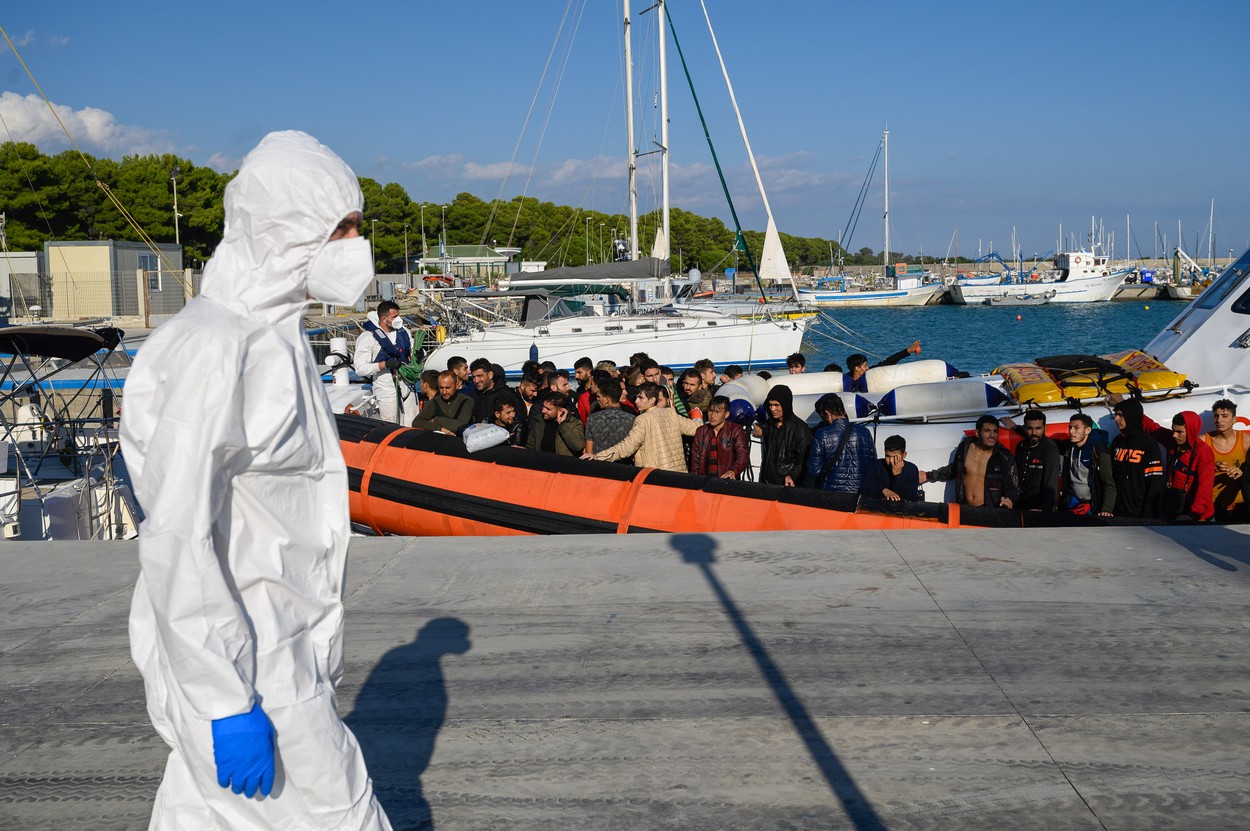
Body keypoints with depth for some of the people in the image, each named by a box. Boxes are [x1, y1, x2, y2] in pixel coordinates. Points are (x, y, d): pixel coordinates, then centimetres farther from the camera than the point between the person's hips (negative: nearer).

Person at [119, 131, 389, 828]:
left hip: (284, 651, 9)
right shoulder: (214, 350, -21)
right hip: (249, 668, -9)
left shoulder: (276, 337, 10)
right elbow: (177, 538, -24)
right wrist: (226, 702, -22)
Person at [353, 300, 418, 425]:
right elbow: (360, 368, -16)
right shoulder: (367, 338, -11)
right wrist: (385, 364, -24)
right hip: (386, 390, -5)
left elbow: (412, 351, 24)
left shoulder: (403, 332, 8)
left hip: (406, 386, 5)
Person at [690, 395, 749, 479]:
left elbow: (743, 457, -7)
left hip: (727, 481, -3)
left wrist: (733, 471, -24)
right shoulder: (701, 431, 17)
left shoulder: (736, 431, 4)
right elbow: (695, 461, 19)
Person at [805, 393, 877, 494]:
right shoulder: (864, 432, -1)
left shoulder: (822, 434, -9)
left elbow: (814, 470, -4)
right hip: (858, 493, 2)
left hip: (830, 493, -2)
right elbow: (872, 466, 4)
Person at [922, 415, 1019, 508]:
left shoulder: (1004, 458, -8)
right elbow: (954, 469, 20)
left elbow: (1013, 487, -6)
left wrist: (1009, 500, -27)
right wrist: (929, 476, 20)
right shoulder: (965, 446, 2)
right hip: (964, 508, 3)